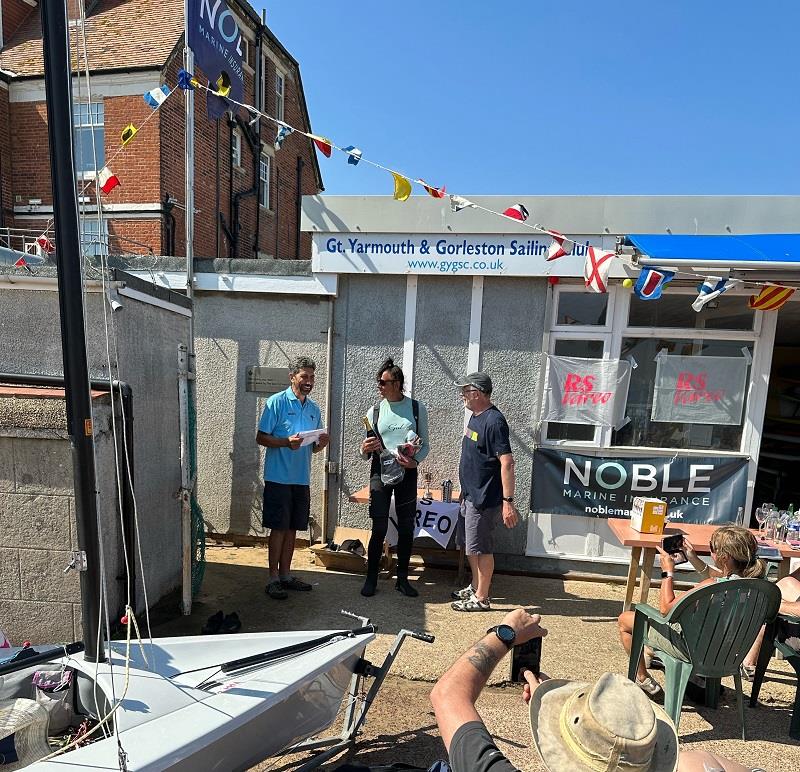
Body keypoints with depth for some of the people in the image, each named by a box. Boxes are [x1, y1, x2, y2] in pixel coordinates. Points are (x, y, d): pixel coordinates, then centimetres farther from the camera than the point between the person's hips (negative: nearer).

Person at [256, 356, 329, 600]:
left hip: (302, 479, 6)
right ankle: (273, 578, 15)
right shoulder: (276, 402, -7)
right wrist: (286, 442, -24)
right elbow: (261, 437, -9)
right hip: (279, 477, -6)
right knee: (279, 528, 1)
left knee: (292, 528, 13)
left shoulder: (314, 408, 11)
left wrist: (321, 443, -7)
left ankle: (285, 574, 26)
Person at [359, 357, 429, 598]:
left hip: (407, 473, 0)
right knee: (379, 528, 0)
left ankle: (402, 578, 24)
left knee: (406, 527, 8)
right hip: (381, 472, 0)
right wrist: (364, 449, -16)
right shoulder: (374, 411, 3)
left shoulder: (417, 409, 0)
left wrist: (415, 460, -14)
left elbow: (425, 445, 5)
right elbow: (366, 454, 7)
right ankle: (371, 578, 17)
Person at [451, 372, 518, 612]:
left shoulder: (494, 421, -21)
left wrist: (508, 502, -27)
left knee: (480, 547, 4)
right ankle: (475, 587, 37)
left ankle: (481, 599, 21)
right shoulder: (475, 416, 9)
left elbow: (507, 462, -25)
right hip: (470, 494, 10)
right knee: (467, 543, 20)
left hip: (484, 499, -10)